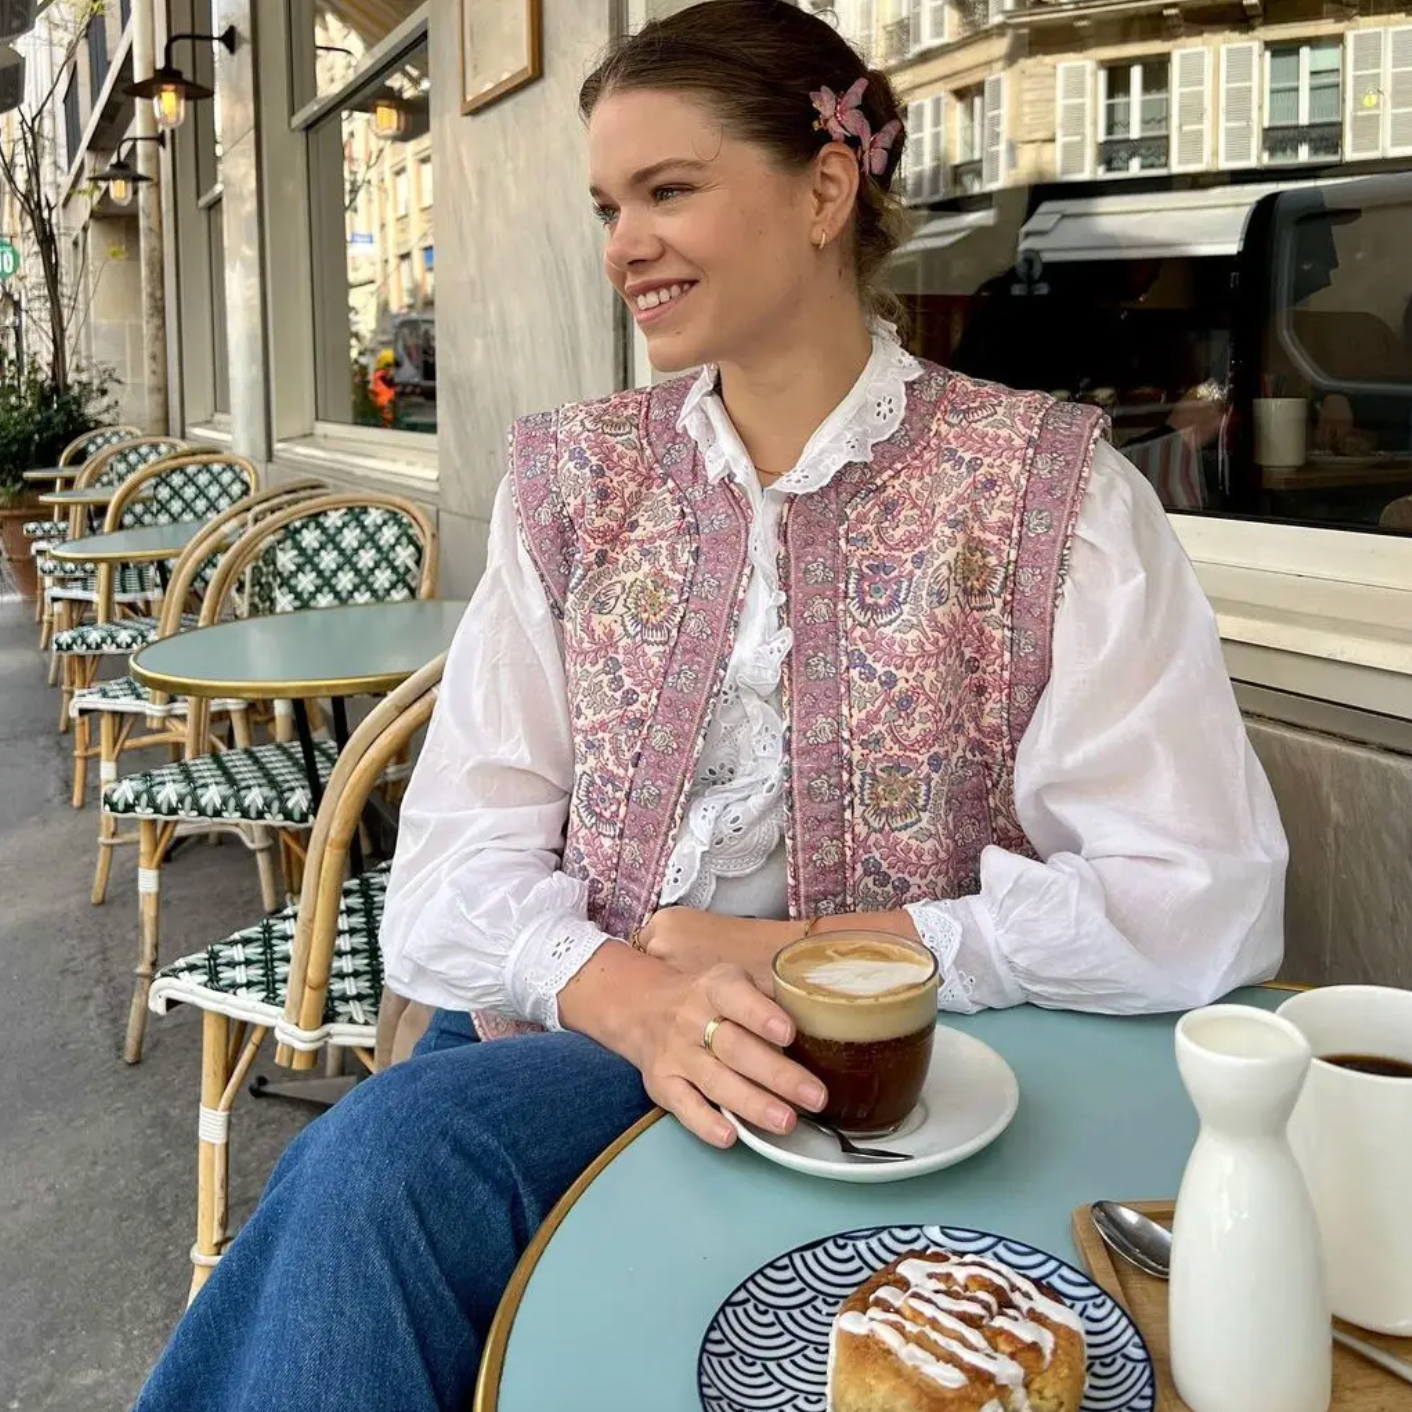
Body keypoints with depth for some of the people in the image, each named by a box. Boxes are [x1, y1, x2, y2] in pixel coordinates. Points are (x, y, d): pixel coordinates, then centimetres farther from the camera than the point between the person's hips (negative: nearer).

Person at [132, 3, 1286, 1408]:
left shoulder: (1045, 488, -5)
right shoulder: (571, 481, 6)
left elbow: (1203, 899, -12)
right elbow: (456, 861, 0)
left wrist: (786, 954, -13)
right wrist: (628, 993, -22)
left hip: (868, 1084, -3)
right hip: (574, 1037, 3)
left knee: (383, 1160, -27)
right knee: (372, 1168, -28)